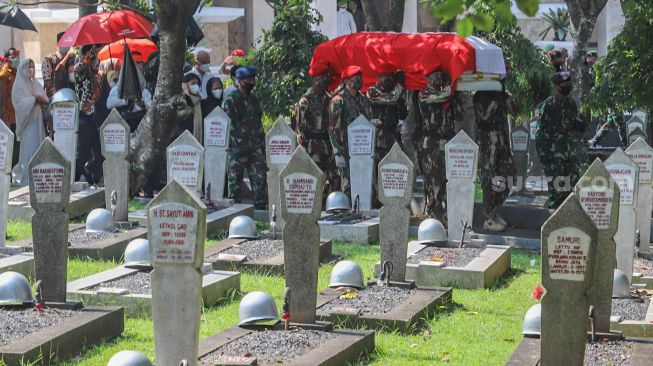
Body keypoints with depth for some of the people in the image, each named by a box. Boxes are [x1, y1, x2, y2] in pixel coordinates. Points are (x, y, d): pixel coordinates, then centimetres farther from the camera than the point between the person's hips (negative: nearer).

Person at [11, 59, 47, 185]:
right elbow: (20, 102, -15)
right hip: (27, 121, -6)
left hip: (38, 121, 6)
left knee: (39, 149, 3)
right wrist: (35, 99, -19)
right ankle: (26, 178, -4)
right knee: (29, 148, -9)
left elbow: (45, 99, 11)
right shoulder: (18, 85, -3)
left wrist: (44, 101, -11)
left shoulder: (36, 84, 16)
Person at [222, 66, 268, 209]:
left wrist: (262, 145, 15)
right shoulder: (230, 100, -5)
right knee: (235, 180, 0)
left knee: (260, 178, -2)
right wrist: (233, 147, -13)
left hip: (255, 148, 6)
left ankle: (260, 208, 1)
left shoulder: (254, 99, 16)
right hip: (237, 149, -6)